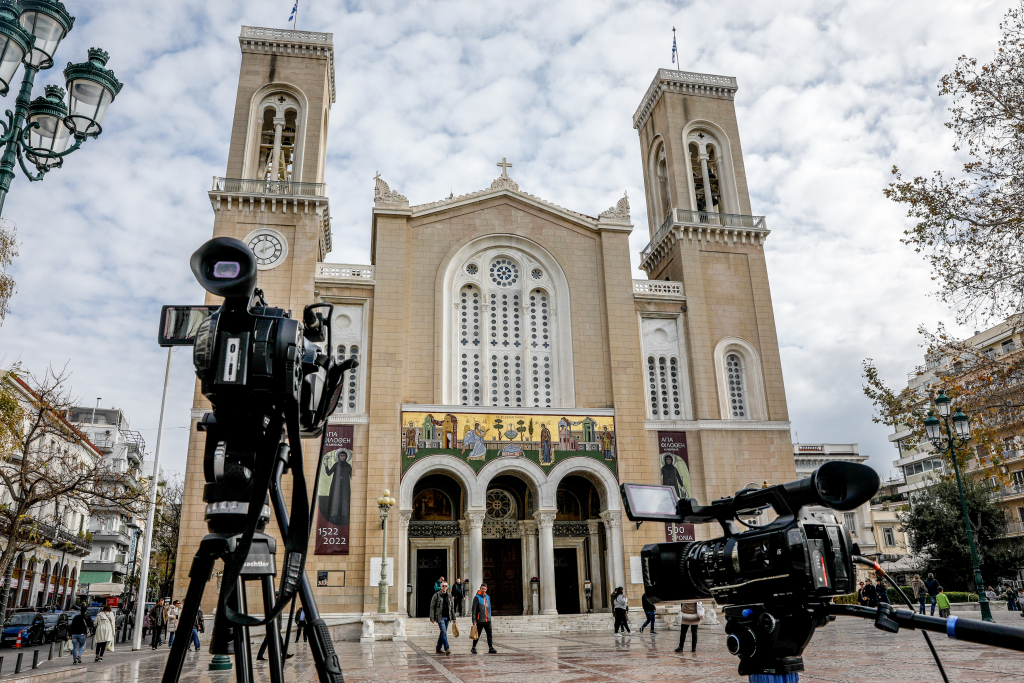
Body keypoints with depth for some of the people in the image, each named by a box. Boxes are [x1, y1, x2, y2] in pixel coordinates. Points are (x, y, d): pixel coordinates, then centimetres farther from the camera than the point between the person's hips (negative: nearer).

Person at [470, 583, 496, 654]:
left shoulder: (487, 597, 14)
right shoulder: (477, 597, -6)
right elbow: (474, 609, -9)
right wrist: (474, 620, -14)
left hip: (487, 619, 5)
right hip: (480, 620, -5)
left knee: (489, 634, 1)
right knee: (478, 635, 4)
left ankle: (490, 648, 4)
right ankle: (473, 648, 18)